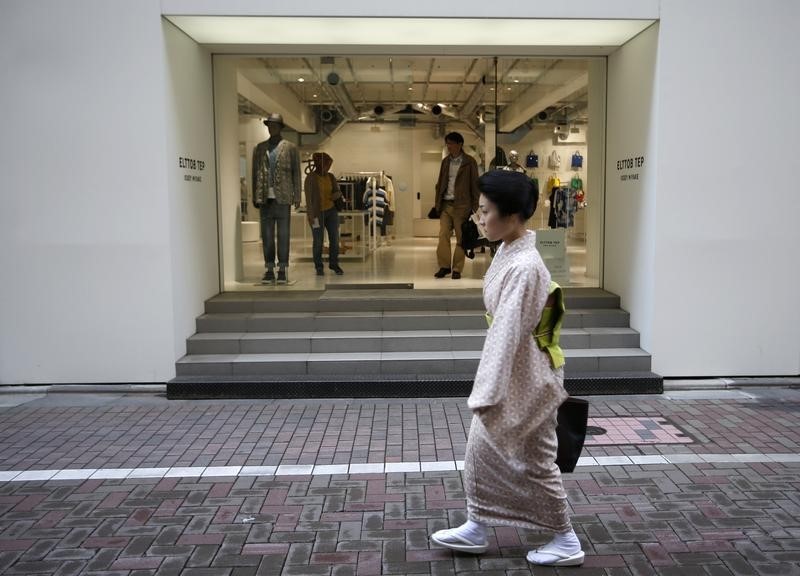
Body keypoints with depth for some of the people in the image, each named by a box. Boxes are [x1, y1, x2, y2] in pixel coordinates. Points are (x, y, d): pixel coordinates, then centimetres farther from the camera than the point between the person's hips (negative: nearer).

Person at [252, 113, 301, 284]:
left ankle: (282, 270, 4)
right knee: (267, 236, 3)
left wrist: (296, 197, -3)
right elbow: (255, 173, 12)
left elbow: (296, 173, 4)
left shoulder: (290, 148, 7)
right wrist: (255, 197, 6)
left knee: (283, 235, 0)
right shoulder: (260, 148, 13)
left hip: (283, 198, -2)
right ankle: (269, 270, 8)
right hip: (265, 198, 2)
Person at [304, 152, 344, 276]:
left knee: (334, 238, 4)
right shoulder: (311, 178, -8)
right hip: (318, 213, -5)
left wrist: (335, 195, -12)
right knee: (318, 241, -2)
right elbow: (308, 198, -10)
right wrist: (311, 216, -15)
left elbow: (338, 191, 13)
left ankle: (334, 264, 20)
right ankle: (318, 267, 13)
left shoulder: (331, 177, 8)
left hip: (331, 211, 5)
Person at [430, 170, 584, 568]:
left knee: (535, 462, 6)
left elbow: (508, 333, -27)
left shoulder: (524, 267, -26)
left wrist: (487, 394, -25)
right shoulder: (509, 253, 4)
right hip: (507, 372, 9)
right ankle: (476, 528, 34)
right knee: (481, 449, 18)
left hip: (523, 379, -9)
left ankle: (567, 543, 24)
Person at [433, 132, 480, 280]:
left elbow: (475, 184, -1)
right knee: (443, 235, -4)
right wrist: (438, 203, 9)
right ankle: (444, 266, 3)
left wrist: (474, 206, -6)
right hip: (446, 204, 4)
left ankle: (457, 269, 7)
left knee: (461, 238, 1)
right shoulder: (445, 161, 14)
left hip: (461, 205, -4)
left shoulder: (469, 162, -1)